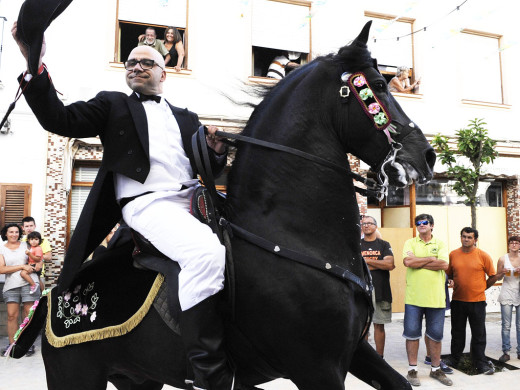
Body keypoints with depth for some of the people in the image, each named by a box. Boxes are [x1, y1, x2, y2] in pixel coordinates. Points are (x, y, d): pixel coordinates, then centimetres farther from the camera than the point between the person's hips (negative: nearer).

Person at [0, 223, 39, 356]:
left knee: (29, 314, -1)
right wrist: (22, 266, -12)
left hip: (29, 283, 0)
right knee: (12, 315, -1)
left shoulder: (25, 245, 10)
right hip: (11, 285, 0)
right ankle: (12, 344, 11)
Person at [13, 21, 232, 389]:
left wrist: (217, 150, 1)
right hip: (147, 204, -6)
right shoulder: (112, 104, 19)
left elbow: (210, 170, 24)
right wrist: (35, 65, -7)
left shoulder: (186, 118, 27)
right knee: (206, 253, -33)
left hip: (192, 202, 6)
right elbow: (60, 120, 4)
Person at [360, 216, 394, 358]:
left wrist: (367, 261, -9)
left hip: (380, 290, 0)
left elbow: (390, 264, -8)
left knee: (379, 325, 6)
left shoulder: (384, 245, 8)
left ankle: (380, 357, 17)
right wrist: (381, 265, -8)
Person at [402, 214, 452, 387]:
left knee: (436, 334, 9)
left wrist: (418, 262, -10)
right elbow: (407, 261, -12)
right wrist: (431, 259, -8)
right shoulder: (410, 243, 6)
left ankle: (436, 369, 25)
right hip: (413, 296, -1)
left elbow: (444, 264, -10)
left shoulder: (440, 244, 7)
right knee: (412, 333, 3)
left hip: (435, 297, 1)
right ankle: (412, 369, 16)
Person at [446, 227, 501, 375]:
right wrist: (460, 284, 3)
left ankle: (481, 363, 19)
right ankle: (454, 360, 28)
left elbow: (493, 276, 3)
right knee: (457, 333, 13)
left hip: (477, 301, -2)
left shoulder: (483, 255, -4)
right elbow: (448, 274, 12)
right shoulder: (453, 255, 1)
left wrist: (482, 288, 6)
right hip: (457, 300, 2)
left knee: (478, 334, 6)